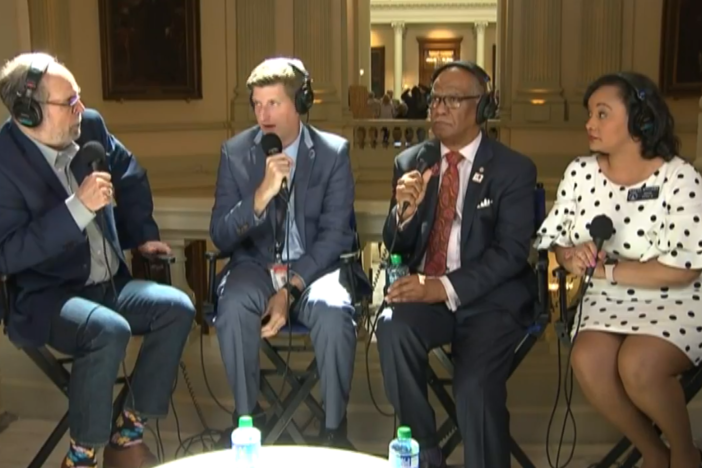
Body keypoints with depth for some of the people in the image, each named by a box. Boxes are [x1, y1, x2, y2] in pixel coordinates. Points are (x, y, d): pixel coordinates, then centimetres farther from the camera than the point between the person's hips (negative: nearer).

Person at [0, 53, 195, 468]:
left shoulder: (90, 127, 1)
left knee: (178, 308, -15)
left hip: (109, 283, 7)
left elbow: (131, 177, 20)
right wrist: (77, 206, -29)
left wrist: (143, 235, 14)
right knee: (110, 329, -34)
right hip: (46, 297, -7)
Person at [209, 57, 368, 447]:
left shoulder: (334, 152, -5)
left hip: (316, 266, -1)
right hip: (256, 264, 1)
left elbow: (335, 236, -7)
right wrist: (261, 195, -25)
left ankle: (334, 428, -10)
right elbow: (221, 238, -7)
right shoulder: (236, 152, -2)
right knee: (233, 308, -31)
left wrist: (290, 288, -19)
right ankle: (248, 420, -9)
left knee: (334, 312, -33)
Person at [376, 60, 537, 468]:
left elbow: (510, 253, -10)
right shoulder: (411, 161, 9)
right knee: (394, 326, -30)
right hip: (425, 291, 3)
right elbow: (396, 248, 10)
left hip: (489, 298, -3)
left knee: (475, 384, -29)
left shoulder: (514, 169, -1)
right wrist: (405, 210, -13)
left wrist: (447, 287, -24)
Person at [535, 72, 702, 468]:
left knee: (637, 364, -31)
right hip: (608, 300, 4)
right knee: (588, 361, -26)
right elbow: (554, 238, 9)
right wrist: (571, 256, -16)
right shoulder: (579, 173, 2)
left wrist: (605, 270, -17)